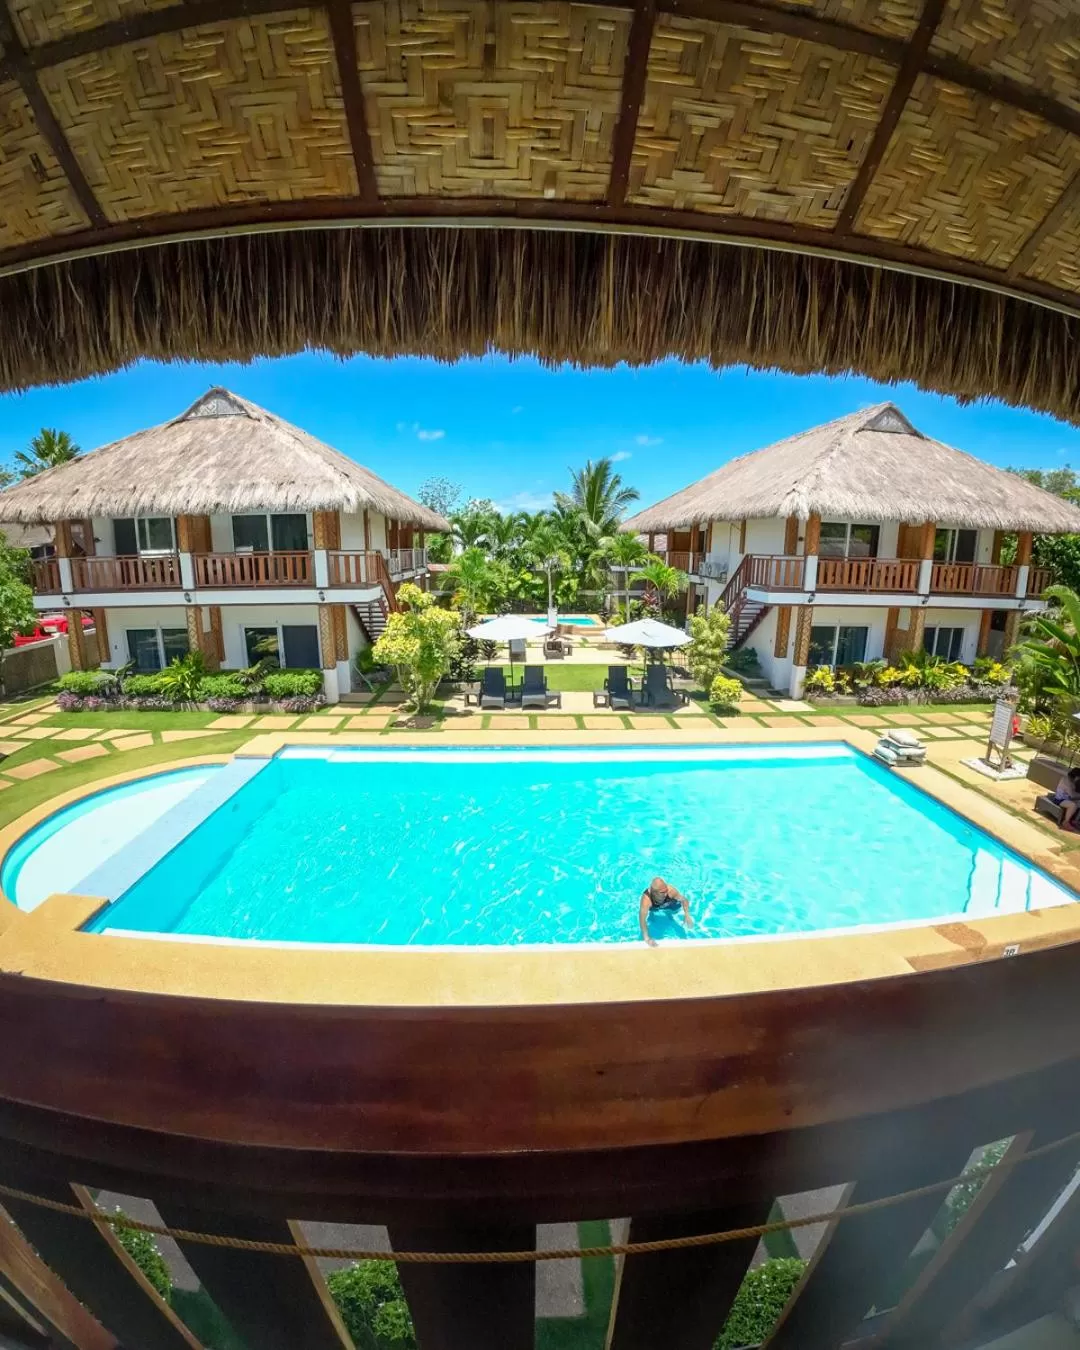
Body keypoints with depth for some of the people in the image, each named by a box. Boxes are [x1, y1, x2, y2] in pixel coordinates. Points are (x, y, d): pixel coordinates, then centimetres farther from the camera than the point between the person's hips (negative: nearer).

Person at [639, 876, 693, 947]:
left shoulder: (670, 890, -42)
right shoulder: (646, 899, -48)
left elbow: (684, 900, -25)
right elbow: (642, 919, -46)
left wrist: (687, 915, -38)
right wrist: (647, 938, -52)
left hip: (670, 904, 1)